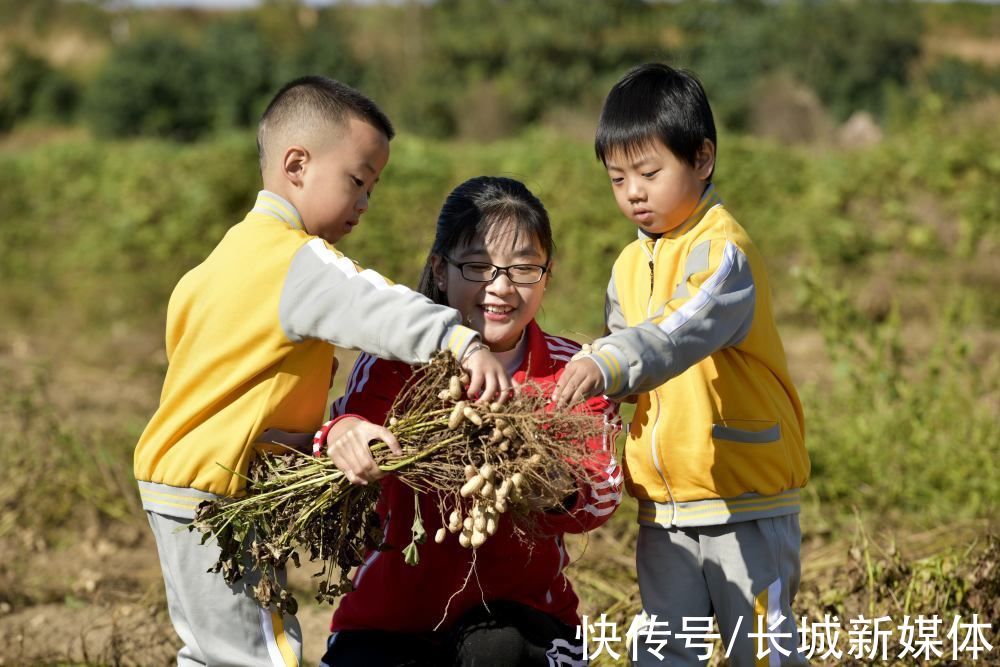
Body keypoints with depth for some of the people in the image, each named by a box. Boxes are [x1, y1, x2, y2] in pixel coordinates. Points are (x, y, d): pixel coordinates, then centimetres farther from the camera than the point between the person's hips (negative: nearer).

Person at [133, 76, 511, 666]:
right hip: (218, 498, -10)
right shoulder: (299, 261, -17)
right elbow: (376, 310, -35)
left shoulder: (231, 253, 14)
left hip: (176, 489, 10)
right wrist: (463, 344, -49)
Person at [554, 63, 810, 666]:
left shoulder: (724, 250, -15)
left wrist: (608, 366, -48)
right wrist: (582, 376, -5)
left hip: (746, 500, -7)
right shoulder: (630, 266, 12)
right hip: (663, 501, 7)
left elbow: (684, 333, -33)